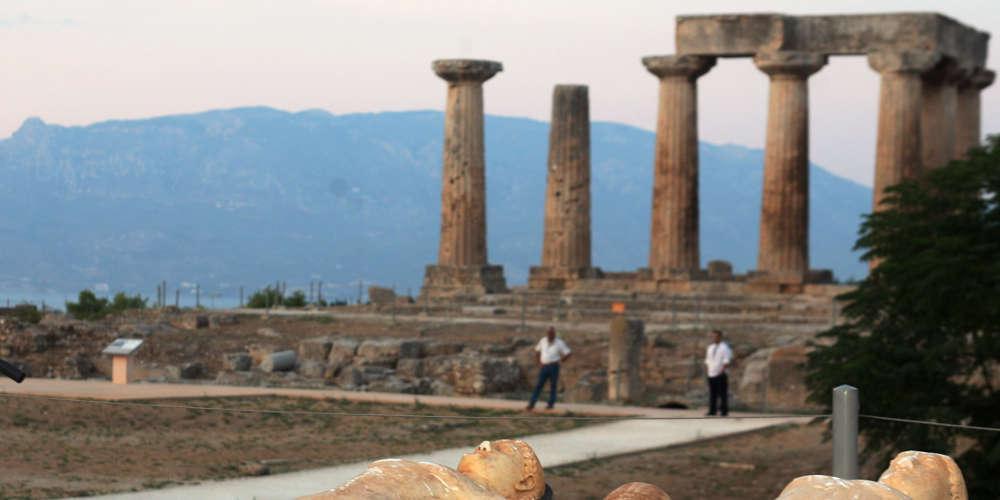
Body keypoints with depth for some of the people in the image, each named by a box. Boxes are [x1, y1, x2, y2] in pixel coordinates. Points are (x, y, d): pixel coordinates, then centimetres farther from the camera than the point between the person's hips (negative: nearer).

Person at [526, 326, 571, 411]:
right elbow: (537, 350, 22)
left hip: (554, 367, -3)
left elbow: (568, 353, -5)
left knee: (553, 386, 3)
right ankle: (531, 404, -5)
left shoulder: (559, 343, -6)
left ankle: (551, 404, 12)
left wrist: (559, 361, -6)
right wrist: (539, 360, 11)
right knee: (538, 385, -2)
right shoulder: (543, 341, 6)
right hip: (544, 367, 3)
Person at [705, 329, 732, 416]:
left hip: (721, 374, -6)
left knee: (723, 393, -4)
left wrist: (722, 371, -17)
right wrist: (706, 371, 8)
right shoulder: (710, 347, 17)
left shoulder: (724, 347, -4)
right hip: (711, 374, 6)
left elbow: (726, 362, -9)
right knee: (712, 393, 5)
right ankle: (712, 410, 7)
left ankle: (724, 411, 0)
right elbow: (707, 360, 21)